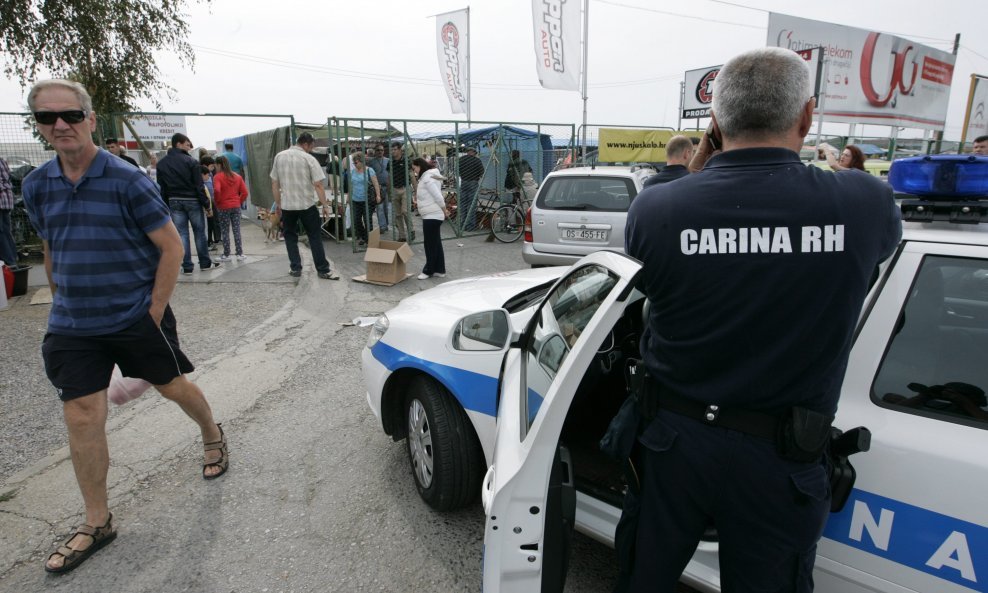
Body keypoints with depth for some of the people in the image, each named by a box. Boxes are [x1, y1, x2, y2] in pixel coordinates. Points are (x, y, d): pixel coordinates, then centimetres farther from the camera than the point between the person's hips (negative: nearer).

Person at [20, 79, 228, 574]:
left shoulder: (127, 180, -12)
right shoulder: (37, 186, 3)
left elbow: (171, 247, -12)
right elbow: (51, 251, 16)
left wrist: (154, 311, -12)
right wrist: (63, 306, 14)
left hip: (137, 317, -4)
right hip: (72, 328, 4)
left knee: (172, 386, 12)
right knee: (81, 418, 4)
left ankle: (213, 436, 43)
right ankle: (97, 523, 20)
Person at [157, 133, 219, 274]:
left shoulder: (162, 163, 4)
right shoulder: (190, 161, -10)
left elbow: (161, 187, 5)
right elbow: (199, 185, -12)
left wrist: (165, 204, 10)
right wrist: (206, 203, -6)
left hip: (174, 202, 4)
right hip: (192, 200, -4)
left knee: (181, 233, 5)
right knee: (199, 232, 7)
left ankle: (187, 266, 6)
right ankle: (205, 263, 13)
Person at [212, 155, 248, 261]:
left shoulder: (218, 177, -9)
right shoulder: (237, 176, 7)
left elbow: (217, 191, -23)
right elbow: (244, 192, 4)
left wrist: (217, 201, -7)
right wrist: (239, 201, 10)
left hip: (223, 208, -4)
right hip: (236, 207, 4)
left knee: (225, 232, 5)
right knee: (237, 231, 8)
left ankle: (226, 255, 10)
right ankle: (240, 254, 8)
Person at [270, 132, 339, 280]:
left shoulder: (279, 157, 3)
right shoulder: (309, 159, -8)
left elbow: (274, 184, 6)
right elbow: (318, 185, -13)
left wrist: (278, 203, 16)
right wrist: (325, 205, -5)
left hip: (287, 205, 3)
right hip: (307, 205, -3)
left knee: (290, 236, 15)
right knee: (315, 237, 5)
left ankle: (295, 268, 17)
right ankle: (323, 270, 6)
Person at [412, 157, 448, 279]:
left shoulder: (427, 178, -16)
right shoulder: (427, 177, 15)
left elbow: (438, 197, -21)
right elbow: (438, 197, 17)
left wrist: (444, 211, -11)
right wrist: (444, 211, 15)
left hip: (432, 216, -10)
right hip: (433, 215, 10)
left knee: (430, 244, -1)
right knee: (436, 243, 13)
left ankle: (428, 270, 7)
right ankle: (440, 270, 18)